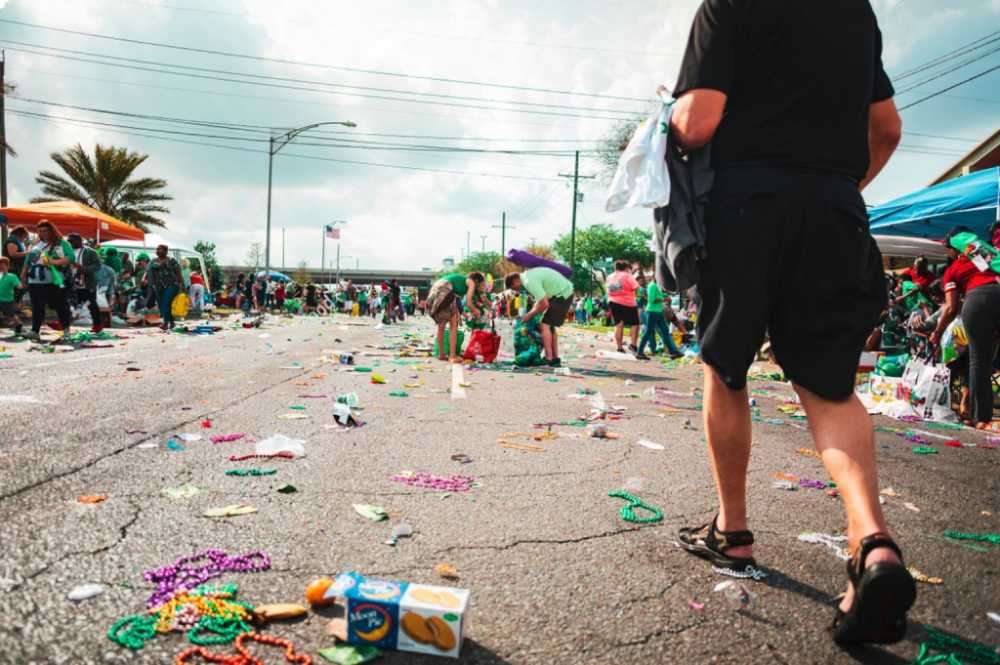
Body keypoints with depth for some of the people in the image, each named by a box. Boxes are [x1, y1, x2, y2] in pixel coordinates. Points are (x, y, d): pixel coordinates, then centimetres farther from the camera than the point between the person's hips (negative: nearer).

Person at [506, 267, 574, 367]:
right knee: (551, 325, 14)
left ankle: (549, 358, -10)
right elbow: (541, 298, 16)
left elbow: (544, 304, -21)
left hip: (562, 295, -10)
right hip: (566, 291, 10)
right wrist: (533, 311, 7)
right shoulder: (527, 274, 9)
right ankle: (556, 358, 16)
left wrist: (530, 315, -8)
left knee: (545, 324, -9)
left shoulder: (530, 282, -21)